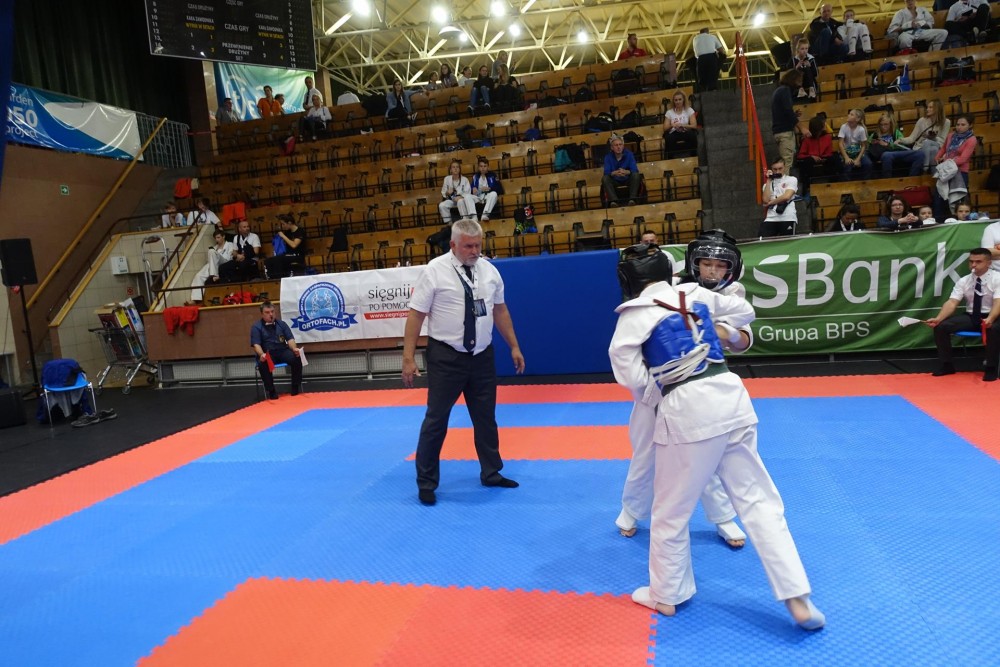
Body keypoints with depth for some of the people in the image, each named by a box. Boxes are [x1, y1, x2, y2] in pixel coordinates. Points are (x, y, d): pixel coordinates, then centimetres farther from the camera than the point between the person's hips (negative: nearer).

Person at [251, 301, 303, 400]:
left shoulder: (281, 324, 11)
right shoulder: (256, 327, 3)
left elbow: (290, 339, 5)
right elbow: (256, 344, -8)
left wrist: (294, 349, -18)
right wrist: (261, 354, -30)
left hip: (282, 351, 2)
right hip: (267, 354, -2)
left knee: (297, 358, -28)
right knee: (263, 364, -37)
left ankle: (296, 388, -13)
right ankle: (271, 391, -20)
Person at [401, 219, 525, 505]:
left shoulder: (489, 270, 3)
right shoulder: (435, 270, -11)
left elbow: (500, 310, 13)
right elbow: (416, 315, -10)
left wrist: (514, 346, 13)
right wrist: (409, 358, -13)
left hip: (482, 356, 5)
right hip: (446, 357, -5)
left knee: (486, 417, 16)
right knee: (436, 420, 3)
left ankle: (491, 473, 34)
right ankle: (426, 482, 19)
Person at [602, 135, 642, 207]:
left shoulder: (629, 154, -6)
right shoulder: (608, 157, -6)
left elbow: (635, 170, -16)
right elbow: (606, 172, -17)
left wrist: (626, 172, -40)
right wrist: (614, 173, -41)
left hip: (628, 180, 0)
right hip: (615, 181, 0)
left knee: (636, 175, -29)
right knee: (605, 178, -28)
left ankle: (632, 199, -36)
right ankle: (613, 200, -42)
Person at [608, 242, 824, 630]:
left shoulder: (633, 315, -2)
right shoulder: (697, 294, 13)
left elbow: (630, 375, -5)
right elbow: (744, 312, 29)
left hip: (685, 410, -5)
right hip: (730, 396, 5)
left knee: (671, 510, 13)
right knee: (758, 500, 13)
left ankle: (666, 595, 30)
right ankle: (799, 600, 16)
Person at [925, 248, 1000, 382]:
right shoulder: (963, 281, 1)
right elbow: (952, 302, -9)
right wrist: (938, 318, -28)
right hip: (970, 317, 4)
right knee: (941, 326, -18)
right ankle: (946, 365, -4)